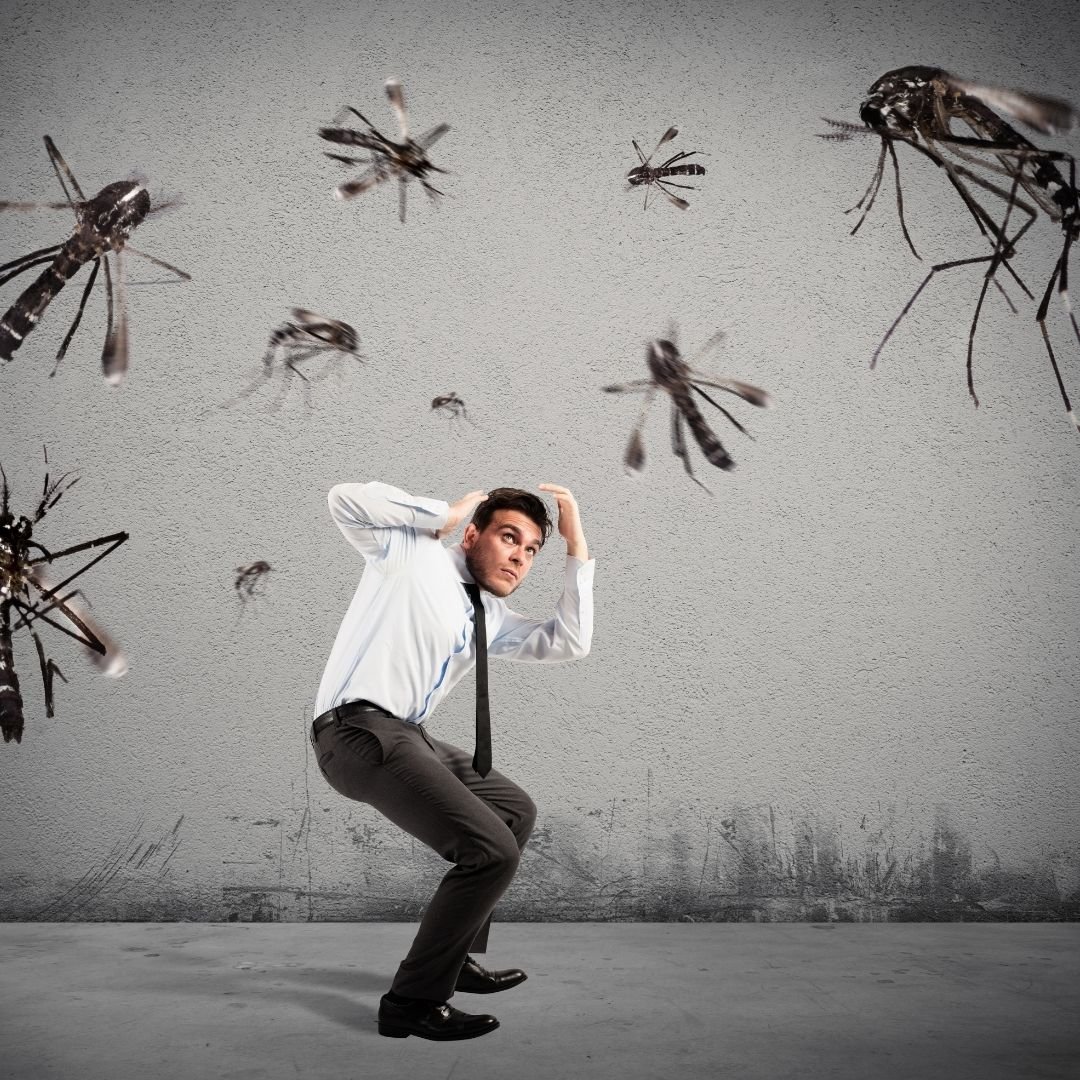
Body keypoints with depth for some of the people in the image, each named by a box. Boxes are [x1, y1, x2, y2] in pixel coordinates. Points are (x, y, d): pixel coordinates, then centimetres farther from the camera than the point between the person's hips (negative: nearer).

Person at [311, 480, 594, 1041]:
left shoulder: (491, 615, 18)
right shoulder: (413, 553, -2)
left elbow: (567, 643, 13)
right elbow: (346, 500, -15)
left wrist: (577, 546, 11)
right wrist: (445, 512, -8)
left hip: (406, 735, 10)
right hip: (359, 730, -10)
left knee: (516, 810, 24)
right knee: (493, 850, -17)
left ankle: (454, 958, 33)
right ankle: (413, 1001, -2)